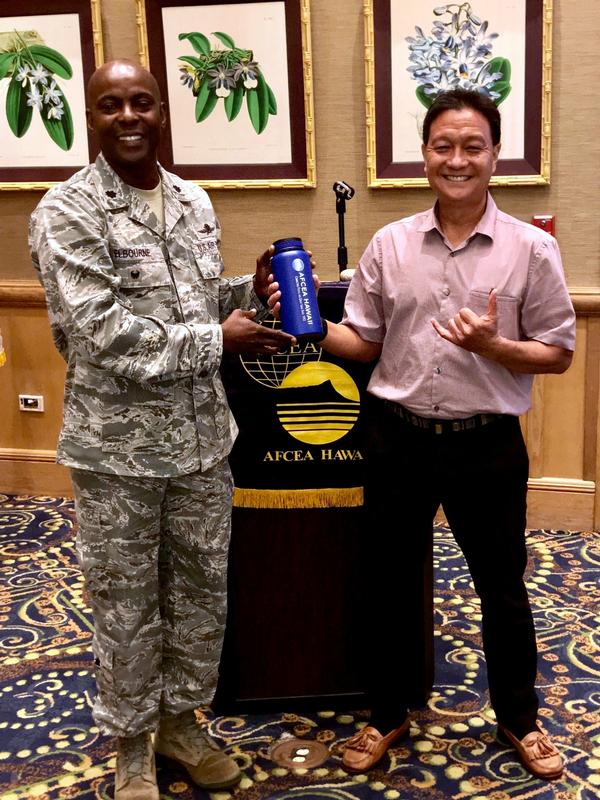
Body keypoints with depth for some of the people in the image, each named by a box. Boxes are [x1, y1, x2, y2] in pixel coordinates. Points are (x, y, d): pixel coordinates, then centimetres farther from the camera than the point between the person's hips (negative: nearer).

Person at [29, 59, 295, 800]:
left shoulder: (194, 202, 6)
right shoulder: (67, 212, -14)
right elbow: (102, 334, -22)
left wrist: (248, 292, -4)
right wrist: (218, 339, -19)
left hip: (202, 435, 6)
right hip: (118, 446, -5)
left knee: (202, 590, 17)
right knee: (126, 605, 10)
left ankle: (179, 719, 39)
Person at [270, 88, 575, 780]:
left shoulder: (531, 249, -5)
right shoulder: (389, 245, 1)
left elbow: (558, 353, -2)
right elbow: (363, 341, 5)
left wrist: (493, 345, -19)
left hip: (487, 444, -2)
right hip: (399, 439, 2)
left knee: (502, 591, 15)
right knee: (388, 586, 15)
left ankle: (519, 717, 40)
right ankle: (387, 714, 38)